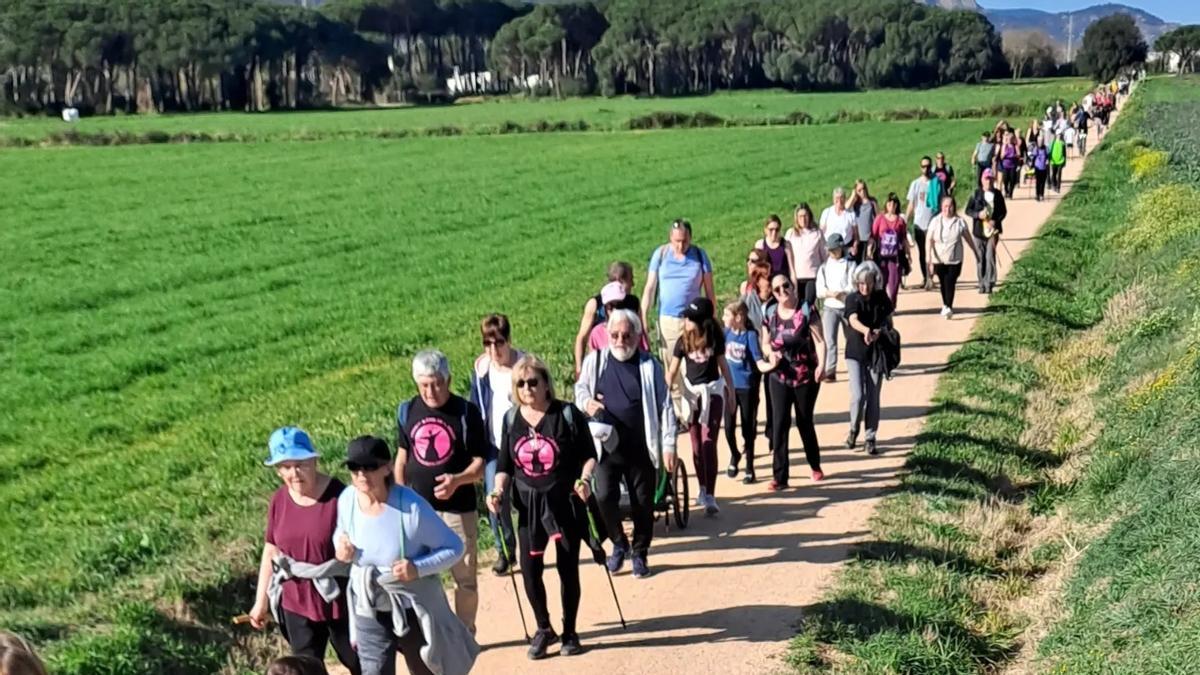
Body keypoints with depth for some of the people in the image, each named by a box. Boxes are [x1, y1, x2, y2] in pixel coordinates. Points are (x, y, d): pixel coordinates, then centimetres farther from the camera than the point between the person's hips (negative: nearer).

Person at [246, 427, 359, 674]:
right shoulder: (279, 500, -3)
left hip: (339, 600, -4)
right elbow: (271, 551, 7)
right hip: (297, 602, 4)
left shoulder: (339, 496, -18)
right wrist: (261, 601, 10)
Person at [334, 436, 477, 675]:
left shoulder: (411, 507, -26)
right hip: (368, 610, 3)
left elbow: (454, 547, -17)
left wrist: (418, 568, -32)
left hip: (413, 608, -3)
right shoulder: (347, 500, -13)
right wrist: (342, 548, -14)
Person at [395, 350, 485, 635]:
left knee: (465, 577, 8)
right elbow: (402, 457, 13)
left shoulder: (467, 412, -9)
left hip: (458, 509, -3)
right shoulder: (407, 411, 2)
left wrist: (457, 480, -26)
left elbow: (479, 463, -7)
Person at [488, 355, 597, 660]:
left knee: (567, 568, 6)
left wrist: (585, 478, -22)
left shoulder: (568, 414, -8)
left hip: (565, 501, -3)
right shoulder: (511, 419, 2)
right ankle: (544, 629, 24)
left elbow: (589, 454, -4)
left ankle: (569, 633, 24)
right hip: (529, 504, 3)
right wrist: (498, 491, -9)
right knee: (529, 569, 2)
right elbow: (505, 465, 8)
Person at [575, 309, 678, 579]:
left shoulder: (650, 365, -2)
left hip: (640, 448, -1)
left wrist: (668, 444, -6)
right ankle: (619, 544, 19)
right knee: (604, 498, -7)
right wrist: (586, 401, -9)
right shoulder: (595, 361, 2)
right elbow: (580, 388, 16)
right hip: (605, 447, 1)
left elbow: (665, 407, -1)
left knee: (642, 503, 7)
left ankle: (640, 553, 26)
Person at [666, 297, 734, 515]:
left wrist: (731, 390, 9)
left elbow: (722, 364, 5)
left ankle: (710, 496, -14)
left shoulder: (715, 338, -6)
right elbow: (672, 370, -3)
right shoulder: (683, 341, -4)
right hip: (691, 392, 2)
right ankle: (702, 489, 27)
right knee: (697, 444, 10)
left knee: (709, 443, -11)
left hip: (713, 392, -2)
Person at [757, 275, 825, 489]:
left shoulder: (806, 311, -8)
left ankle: (815, 466, 35)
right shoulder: (770, 314, 2)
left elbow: (819, 341, -11)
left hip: (806, 376, -2)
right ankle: (780, 477, -2)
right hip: (780, 377, 2)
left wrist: (821, 364, -26)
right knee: (779, 424, -5)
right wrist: (770, 352, -12)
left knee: (805, 422, 12)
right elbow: (765, 343, 11)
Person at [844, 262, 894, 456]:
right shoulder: (852, 299, -10)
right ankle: (854, 428, 16)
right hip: (855, 353, -2)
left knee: (873, 398, 4)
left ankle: (870, 438, 15)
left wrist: (879, 331, -20)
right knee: (858, 396, -11)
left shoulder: (881, 297, -3)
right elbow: (853, 321, -27)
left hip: (876, 353, 2)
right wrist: (866, 330, -48)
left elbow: (888, 321, 3)